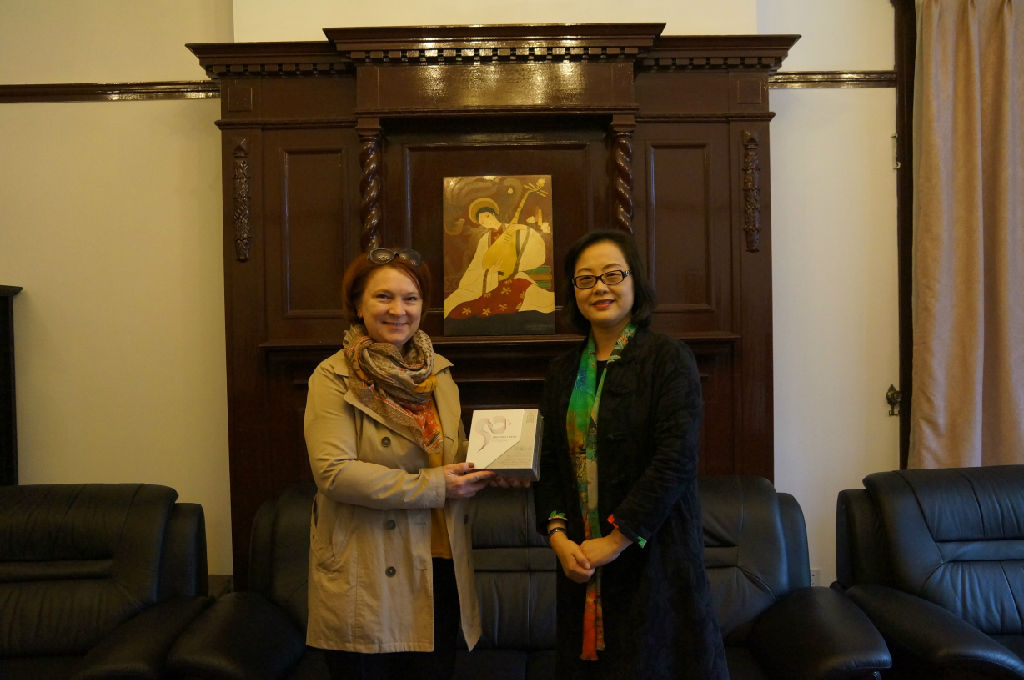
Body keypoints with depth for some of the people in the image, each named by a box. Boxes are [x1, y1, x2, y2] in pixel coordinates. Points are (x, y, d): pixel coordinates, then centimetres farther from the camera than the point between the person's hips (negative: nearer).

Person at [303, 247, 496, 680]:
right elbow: (334, 472, -18)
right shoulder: (334, 378, -7)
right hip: (366, 582, -5)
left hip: (440, 569, 5)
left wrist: (490, 467, -4)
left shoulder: (438, 372, 10)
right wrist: (432, 486, -19)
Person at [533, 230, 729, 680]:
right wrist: (558, 535, -7)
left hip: (654, 554, -4)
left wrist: (617, 539, -16)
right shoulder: (562, 373, 9)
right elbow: (548, 462, 8)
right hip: (579, 559, 5)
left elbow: (676, 459, -16)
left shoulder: (669, 359, -7)